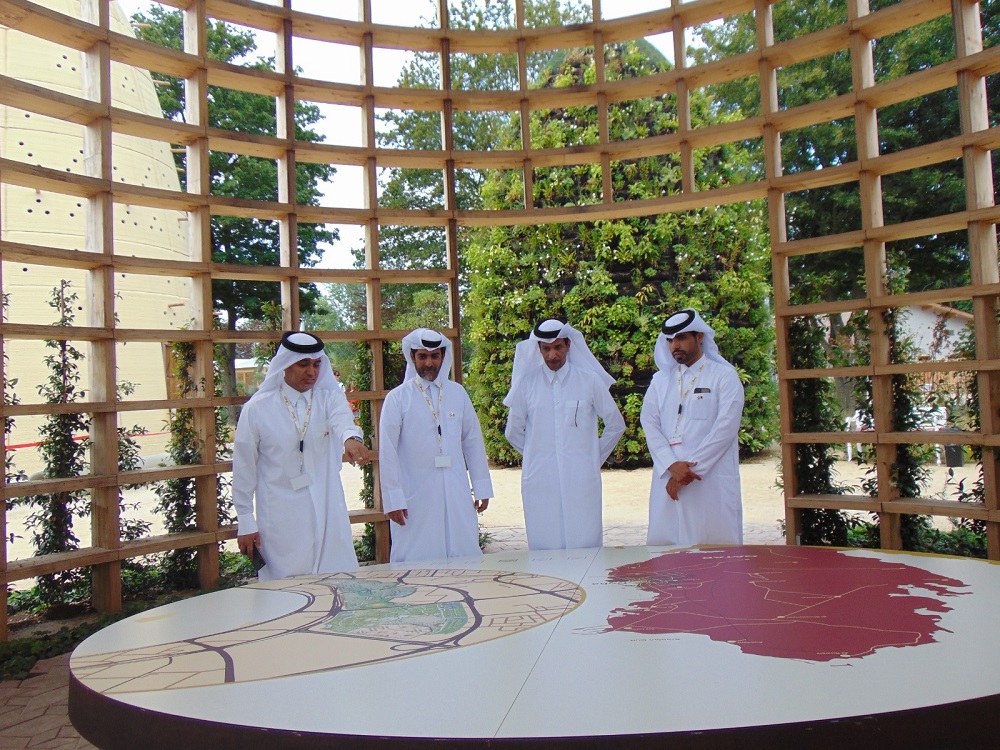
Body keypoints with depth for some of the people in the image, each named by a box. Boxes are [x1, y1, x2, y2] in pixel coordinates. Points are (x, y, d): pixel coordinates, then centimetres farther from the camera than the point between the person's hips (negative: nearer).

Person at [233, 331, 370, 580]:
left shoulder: (329, 398, 2)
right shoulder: (257, 409, -1)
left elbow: (342, 419, -21)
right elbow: (244, 469, 2)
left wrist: (351, 437, -45)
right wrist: (245, 523, 2)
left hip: (327, 513, 2)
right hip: (281, 519, -1)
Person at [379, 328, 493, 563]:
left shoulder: (457, 393, 8)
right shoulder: (397, 398, -1)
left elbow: (473, 441, 11)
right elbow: (387, 453, -2)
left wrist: (481, 487, 9)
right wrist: (393, 499, -6)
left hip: (457, 494, 3)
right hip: (415, 497, -3)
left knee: (466, 558, 6)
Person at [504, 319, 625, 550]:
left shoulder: (589, 381, 3)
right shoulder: (526, 383, 4)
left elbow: (616, 425, 13)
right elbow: (513, 432, 14)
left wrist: (595, 459, 12)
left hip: (581, 482, 0)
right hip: (539, 485, 0)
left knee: (586, 547, 1)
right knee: (544, 548, 3)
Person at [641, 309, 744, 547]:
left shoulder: (725, 376, 4)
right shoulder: (660, 380, 16)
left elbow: (725, 429, -7)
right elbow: (649, 424, 5)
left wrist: (689, 468, -11)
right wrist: (672, 466, -11)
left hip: (712, 481, -3)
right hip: (668, 480, 4)